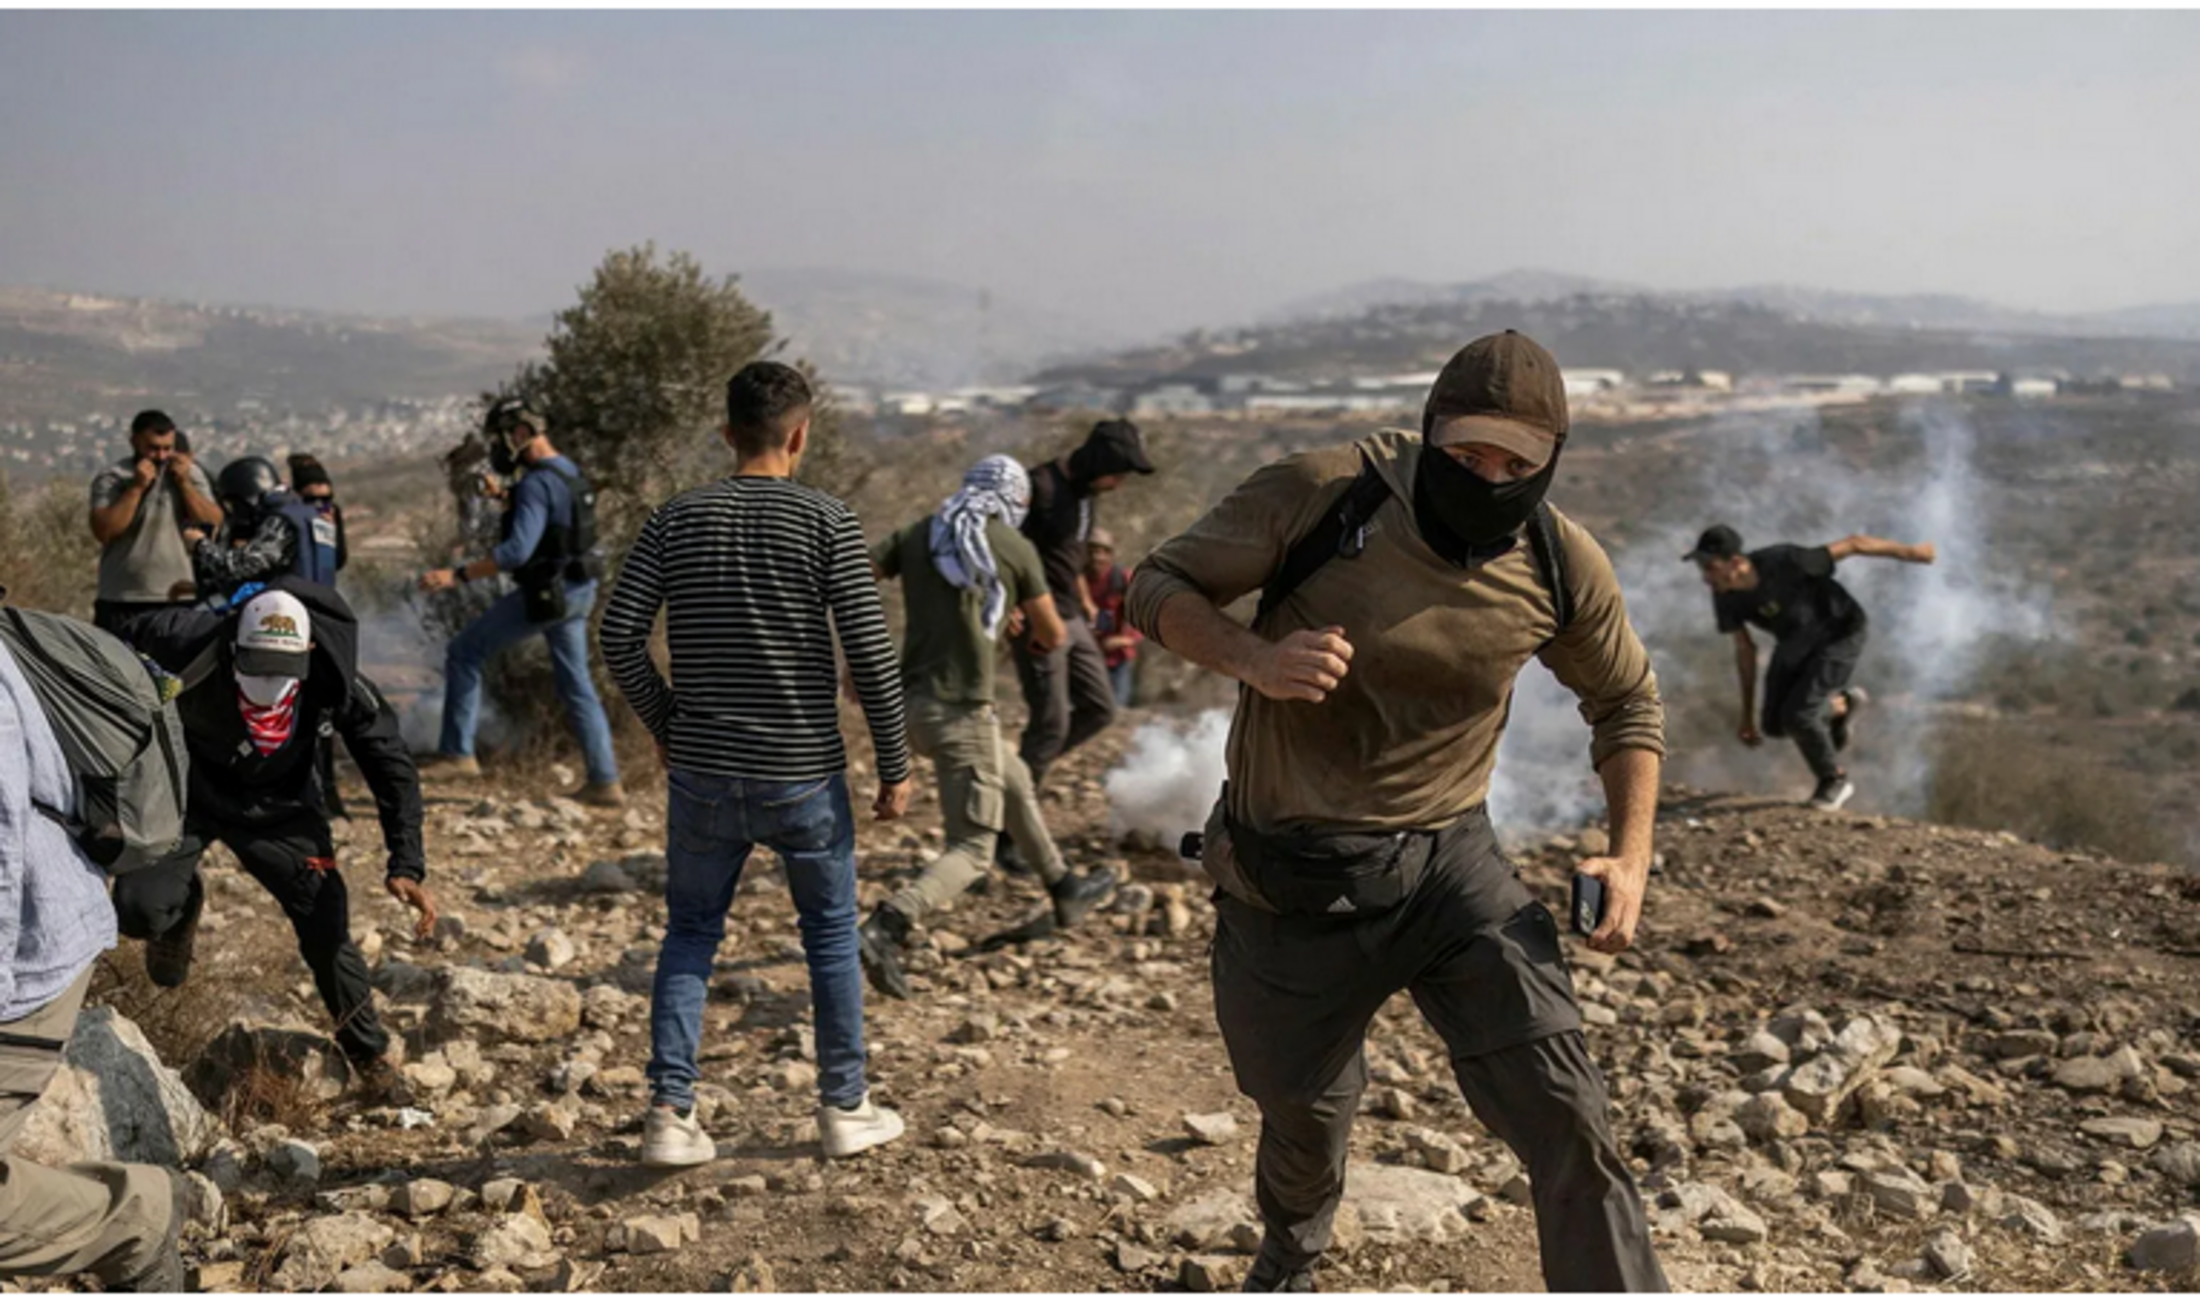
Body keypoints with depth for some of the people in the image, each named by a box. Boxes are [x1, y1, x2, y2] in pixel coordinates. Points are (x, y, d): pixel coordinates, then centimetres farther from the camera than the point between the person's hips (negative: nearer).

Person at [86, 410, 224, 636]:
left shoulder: (191, 474, 9)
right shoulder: (111, 479, 0)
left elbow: (214, 523, -1)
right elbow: (103, 531, -13)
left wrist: (184, 483, -8)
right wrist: (137, 487, -14)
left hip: (179, 599, 2)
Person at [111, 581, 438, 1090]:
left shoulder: (335, 683, -28)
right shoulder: (189, 643, -32)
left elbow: (393, 768, -18)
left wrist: (407, 866, -25)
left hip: (278, 810, 0)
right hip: (189, 794, 0)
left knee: (327, 932, -7)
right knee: (140, 909, -21)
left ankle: (371, 1059, 16)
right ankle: (182, 907, 18)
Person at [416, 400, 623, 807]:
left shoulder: (537, 483, -19)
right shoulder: (569, 472, 10)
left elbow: (518, 550, -28)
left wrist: (456, 575, -27)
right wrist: (507, 501, 19)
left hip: (545, 595, -9)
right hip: (577, 591, 9)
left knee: (464, 654, 3)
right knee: (576, 684, 13)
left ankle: (457, 754, 6)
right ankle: (605, 781, 12)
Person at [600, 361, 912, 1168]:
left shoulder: (676, 520, 2)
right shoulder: (825, 521, -7)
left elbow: (620, 634, -2)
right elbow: (869, 649, -10)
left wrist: (663, 723, 13)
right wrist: (894, 765, -2)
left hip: (702, 773, 2)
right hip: (804, 775, -2)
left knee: (690, 936, 14)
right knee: (831, 933, 13)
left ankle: (669, 1115, 10)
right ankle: (845, 1108, 22)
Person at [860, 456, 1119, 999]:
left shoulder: (917, 534, 10)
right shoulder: (1015, 548, 0)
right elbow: (1053, 635, 9)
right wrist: (1033, 635, 32)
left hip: (910, 702, 7)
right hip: (962, 709, -7)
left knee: (1013, 780, 28)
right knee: (972, 849, -2)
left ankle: (1064, 890, 43)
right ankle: (886, 927, -25)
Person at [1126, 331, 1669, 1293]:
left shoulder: (1563, 567, -8)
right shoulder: (1319, 496, -18)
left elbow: (1627, 704, 10)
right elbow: (1160, 585, -9)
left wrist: (1631, 857, -5)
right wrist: (1256, 660, -30)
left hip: (1448, 862, 1)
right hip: (1291, 878, -1)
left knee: (1565, 1118, -13)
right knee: (1306, 1115, 19)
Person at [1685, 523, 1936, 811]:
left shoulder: (1784, 562, -37)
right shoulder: (1725, 595, -18)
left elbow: (1850, 545, -24)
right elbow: (1745, 649, -4)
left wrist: (1908, 552, -11)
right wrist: (1747, 715, 0)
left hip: (1840, 635, -6)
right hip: (1795, 643, 6)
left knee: (1797, 715, -17)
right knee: (1776, 725, 3)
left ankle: (1835, 781, 10)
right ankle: (1843, 705, 30)